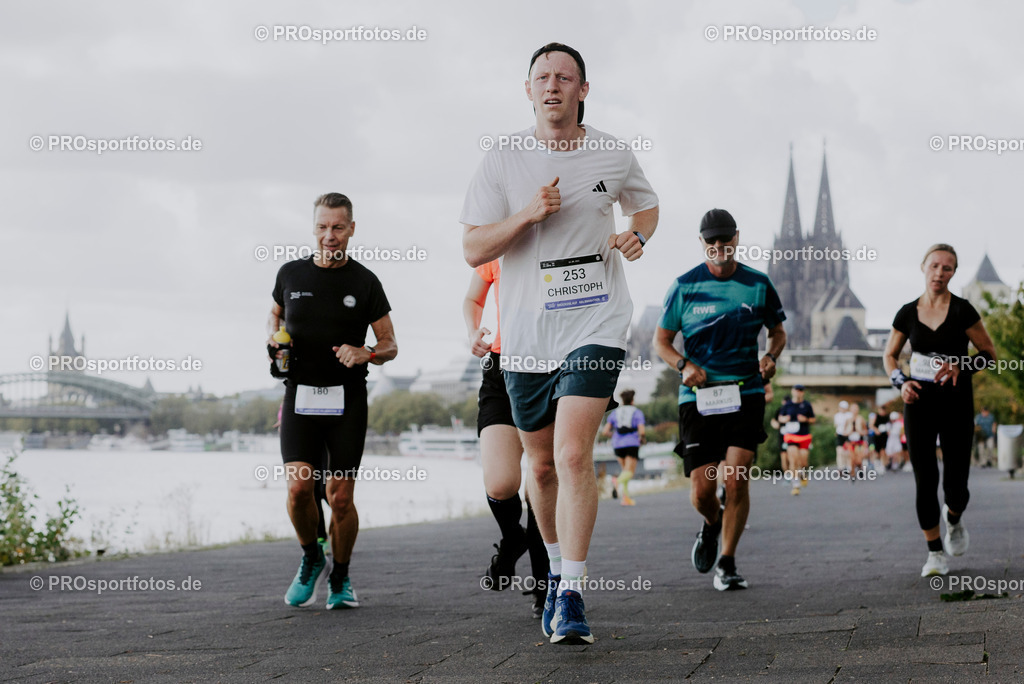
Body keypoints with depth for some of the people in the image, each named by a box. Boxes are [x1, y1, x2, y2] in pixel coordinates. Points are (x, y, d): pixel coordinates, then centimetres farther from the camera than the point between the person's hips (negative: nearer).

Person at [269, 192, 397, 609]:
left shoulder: (364, 283, 1)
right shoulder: (291, 274, 5)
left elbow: (390, 345, 6)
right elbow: (275, 315, 25)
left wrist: (365, 354, -15)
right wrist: (275, 339, 3)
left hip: (347, 401, -1)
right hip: (300, 398, 1)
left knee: (340, 498, -3)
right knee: (299, 487, -14)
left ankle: (340, 576, 19)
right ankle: (310, 558, 13)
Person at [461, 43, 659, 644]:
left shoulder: (614, 155, 3)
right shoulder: (503, 161, 0)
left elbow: (647, 205, 23)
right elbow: (473, 249, -2)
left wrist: (637, 237, 1)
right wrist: (527, 214, -17)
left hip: (596, 327, -2)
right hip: (527, 334, 2)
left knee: (574, 454, -17)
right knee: (542, 465, 11)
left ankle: (571, 596, -15)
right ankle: (557, 565, 36)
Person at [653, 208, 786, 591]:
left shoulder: (758, 285, 5)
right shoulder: (685, 286, 2)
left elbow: (778, 331, 18)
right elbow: (661, 340, 8)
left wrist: (771, 357, -4)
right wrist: (684, 365, -12)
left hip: (746, 393, 0)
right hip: (698, 397, 0)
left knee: (736, 480, -13)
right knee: (701, 491, -4)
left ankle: (727, 565, 0)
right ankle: (712, 524, 32)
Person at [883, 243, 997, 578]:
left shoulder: (962, 310, -4)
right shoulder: (907, 313, 3)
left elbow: (990, 353, 0)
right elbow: (890, 355, 15)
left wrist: (960, 367, -17)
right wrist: (901, 382, -5)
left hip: (956, 402, -1)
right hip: (919, 403, 2)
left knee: (955, 485, -2)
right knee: (925, 481, -4)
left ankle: (954, 519, 35)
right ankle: (934, 552, 9)